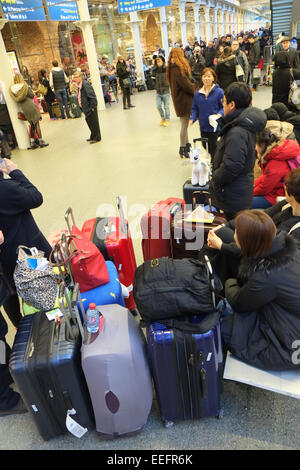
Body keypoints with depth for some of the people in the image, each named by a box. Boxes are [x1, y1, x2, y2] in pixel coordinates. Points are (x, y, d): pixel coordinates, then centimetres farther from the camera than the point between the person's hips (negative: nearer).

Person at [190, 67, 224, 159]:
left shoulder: (219, 92, -10)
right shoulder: (197, 93, 2)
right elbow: (194, 109, 9)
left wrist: (220, 114, -25)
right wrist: (192, 119, -8)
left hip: (214, 126, -4)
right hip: (203, 127, 4)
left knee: (213, 148, 1)